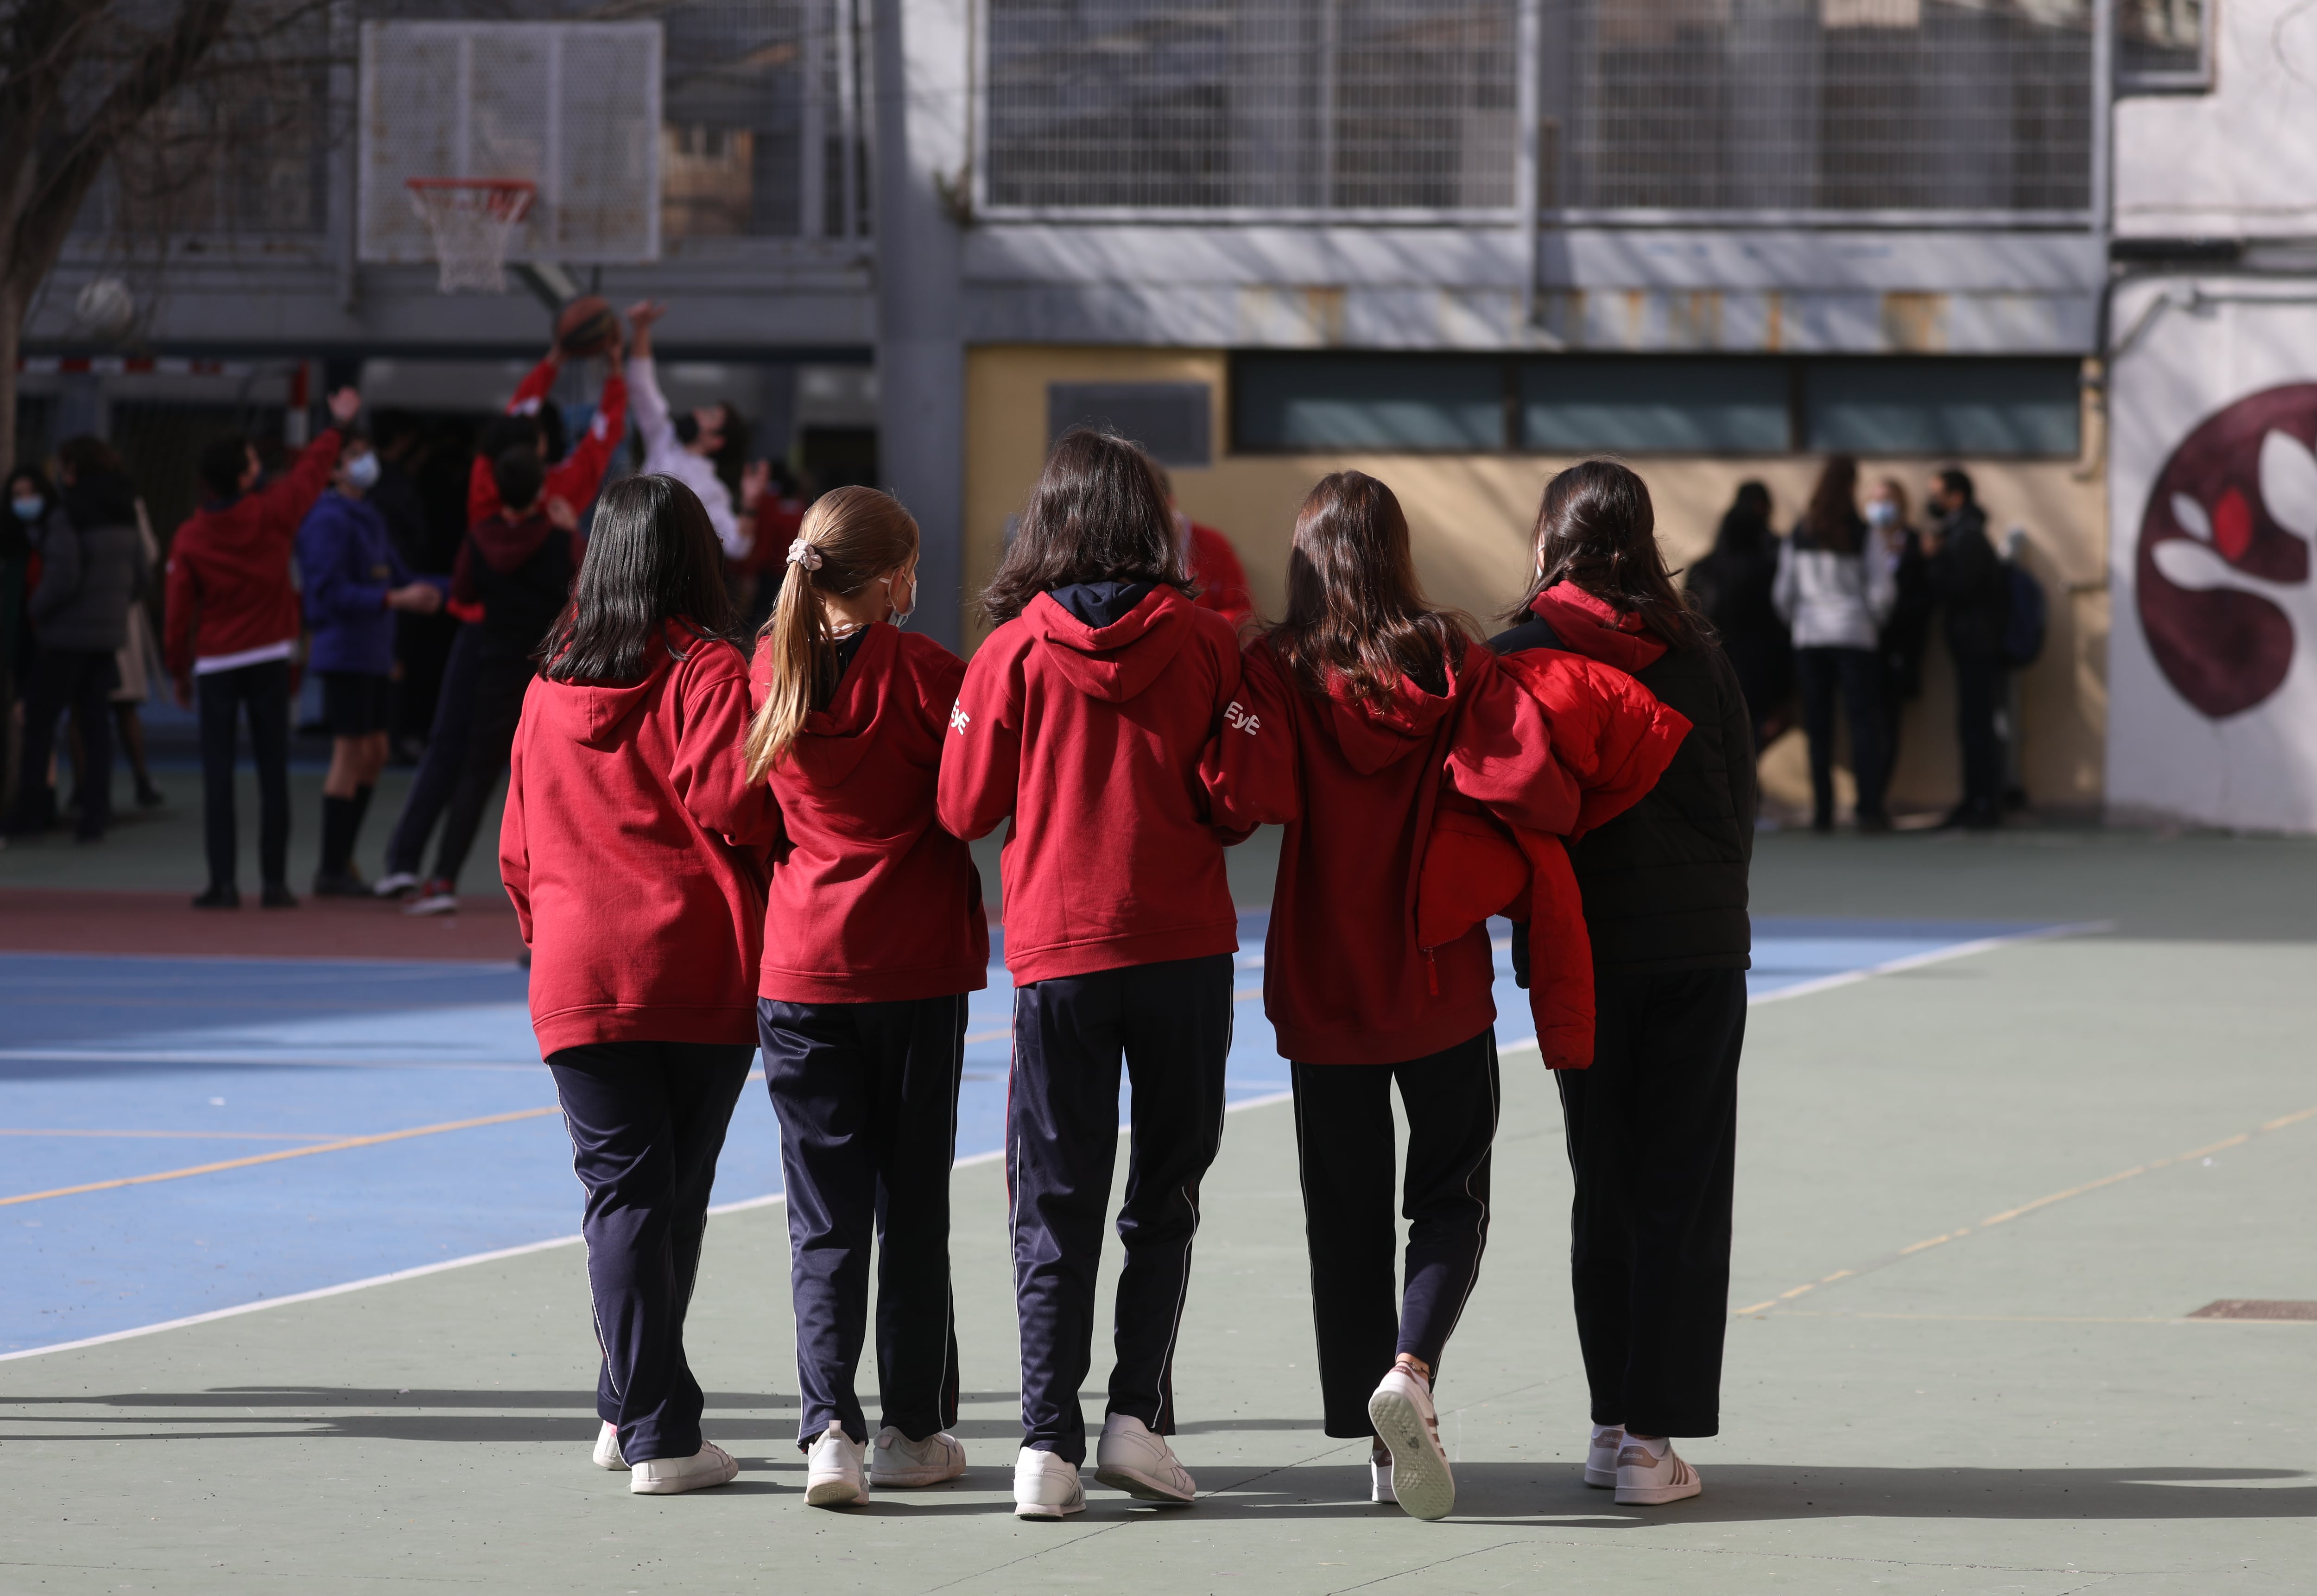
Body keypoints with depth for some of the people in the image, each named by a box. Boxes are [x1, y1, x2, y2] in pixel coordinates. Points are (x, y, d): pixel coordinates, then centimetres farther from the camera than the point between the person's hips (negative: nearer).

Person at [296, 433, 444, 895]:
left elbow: (396, 575, 16)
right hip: (344, 653, -9)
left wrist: (424, 593, -2)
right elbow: (332, 593, -20)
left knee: (374, 754, 13)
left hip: (374, 655, 9)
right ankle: (332, 871, -1)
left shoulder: (371, 519, 17)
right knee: (351, 755, -6)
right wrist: (394, 598, -27)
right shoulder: (329, 520, -12)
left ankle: (343, 859, 20)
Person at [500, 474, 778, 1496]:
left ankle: (646, 1421, -6)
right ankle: (645, 1420, 14)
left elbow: (518, 845, 13)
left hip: (579, 978, 2)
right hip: (702, 970, -2)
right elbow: (732, 805, -18)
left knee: (622, 1188, 2)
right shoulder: (708, 672, -6)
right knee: (677, 1191, 9)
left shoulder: (550, 684, 8)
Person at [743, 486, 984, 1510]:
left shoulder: (766, 674, 0)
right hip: (917, 966, -2)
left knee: (825, 1215, 3)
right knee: (914, 1205, 10)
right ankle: (912, 1431, 16)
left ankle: (828, 1426, -12)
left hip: (802, 968, 2)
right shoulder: (916, 669, -10)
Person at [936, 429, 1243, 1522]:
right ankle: (1136, 1416, 1)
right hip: (1184, 943, 0)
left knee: (1056, 1204, 5)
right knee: (1166, 1195, 11)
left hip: (1057, 950, 0)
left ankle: (1048, 1445, -2)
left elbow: (964, 807, -1)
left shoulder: (1014, 651, -5)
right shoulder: (1206, 643, -4)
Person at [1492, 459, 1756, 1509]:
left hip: (1586, 949, 0)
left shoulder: (1516, 659, -4)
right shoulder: (1698, 660, 1)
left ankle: (1613, 1422, 11)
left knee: (1603, 1187, 11)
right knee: (1682, 1191, 1)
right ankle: (1653, 1436, -4)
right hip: (1703, 946, 0)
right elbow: (1741, 802, 6)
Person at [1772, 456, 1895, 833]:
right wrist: (1874, 621, 12)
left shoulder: (1799, 536, 3)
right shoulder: (1863, 535, -5)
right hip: (1855, 636, -3)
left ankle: (1822, 810, 2)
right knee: (1864, 721, -1)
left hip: (1808, 637, 3)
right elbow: (1881, 591, -6)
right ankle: (1870, 808, -10)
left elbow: (1783, 593, 5)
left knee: (1818, 727, 5)